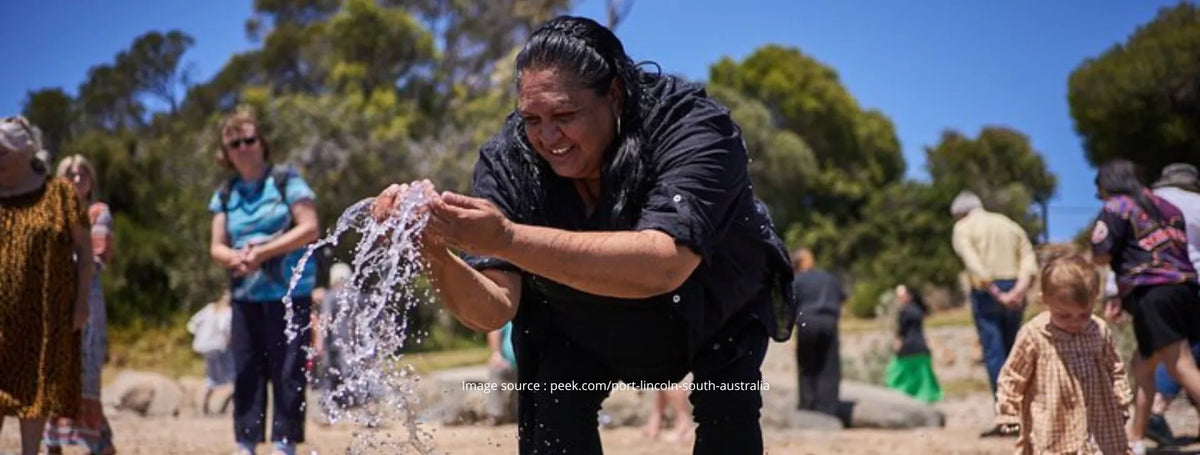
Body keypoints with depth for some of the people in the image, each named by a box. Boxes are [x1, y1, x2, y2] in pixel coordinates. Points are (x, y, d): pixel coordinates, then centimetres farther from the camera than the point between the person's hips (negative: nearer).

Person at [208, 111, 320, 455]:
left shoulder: (286, 181, -1)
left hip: (289, 293, -5)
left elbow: (309, 229, -9)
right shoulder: (225, 195, 13)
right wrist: (234, 258, -15)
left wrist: (263, 251, -14)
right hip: (245, 294, 5)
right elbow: (217, 247, 8)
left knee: (287, 371, -6)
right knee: (246, 371, 4)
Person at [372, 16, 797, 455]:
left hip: (718, 314, -2)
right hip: (581, 326, 2)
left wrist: (506, 237, -63)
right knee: (553, 417, -18)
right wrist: (434, 253, -54)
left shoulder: (693, 126, -38)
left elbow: (663, 264, -55)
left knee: (727, 418, -22)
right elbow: (493, 309, -32)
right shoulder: (508, 160, -27)